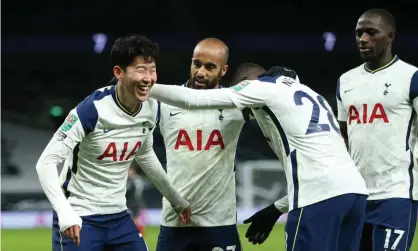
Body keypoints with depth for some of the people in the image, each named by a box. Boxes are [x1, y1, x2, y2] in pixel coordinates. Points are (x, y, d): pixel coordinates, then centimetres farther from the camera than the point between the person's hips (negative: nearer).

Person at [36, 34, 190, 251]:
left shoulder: (151, 108, -1)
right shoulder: (92, 109, -22)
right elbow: (46, 163, -23)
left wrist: (176, 199, 27)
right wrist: (65, 214, -37)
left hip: (118, 217, 7)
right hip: (78, 220, -7)